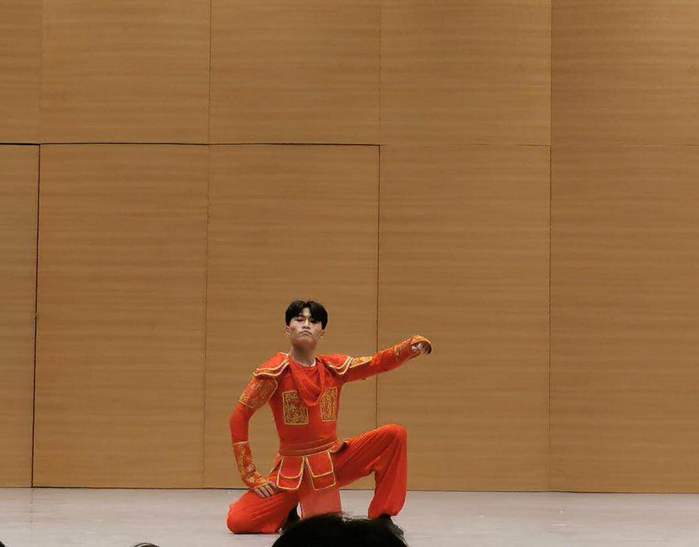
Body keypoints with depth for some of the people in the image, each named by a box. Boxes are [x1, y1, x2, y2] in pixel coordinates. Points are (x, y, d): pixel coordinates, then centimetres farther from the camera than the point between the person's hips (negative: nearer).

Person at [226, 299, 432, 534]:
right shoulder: (275, 371, -11)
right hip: (292, 469, -3)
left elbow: (379, 362, 5)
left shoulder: (334, 368, 2)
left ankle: (381, 518, -6)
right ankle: (287, 514, 12)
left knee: (395, 434, -16)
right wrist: (252, 476, -13)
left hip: (335, 460, 3)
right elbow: (239, 418, -10)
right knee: (237, 522, -22)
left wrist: (411, 346, -17)